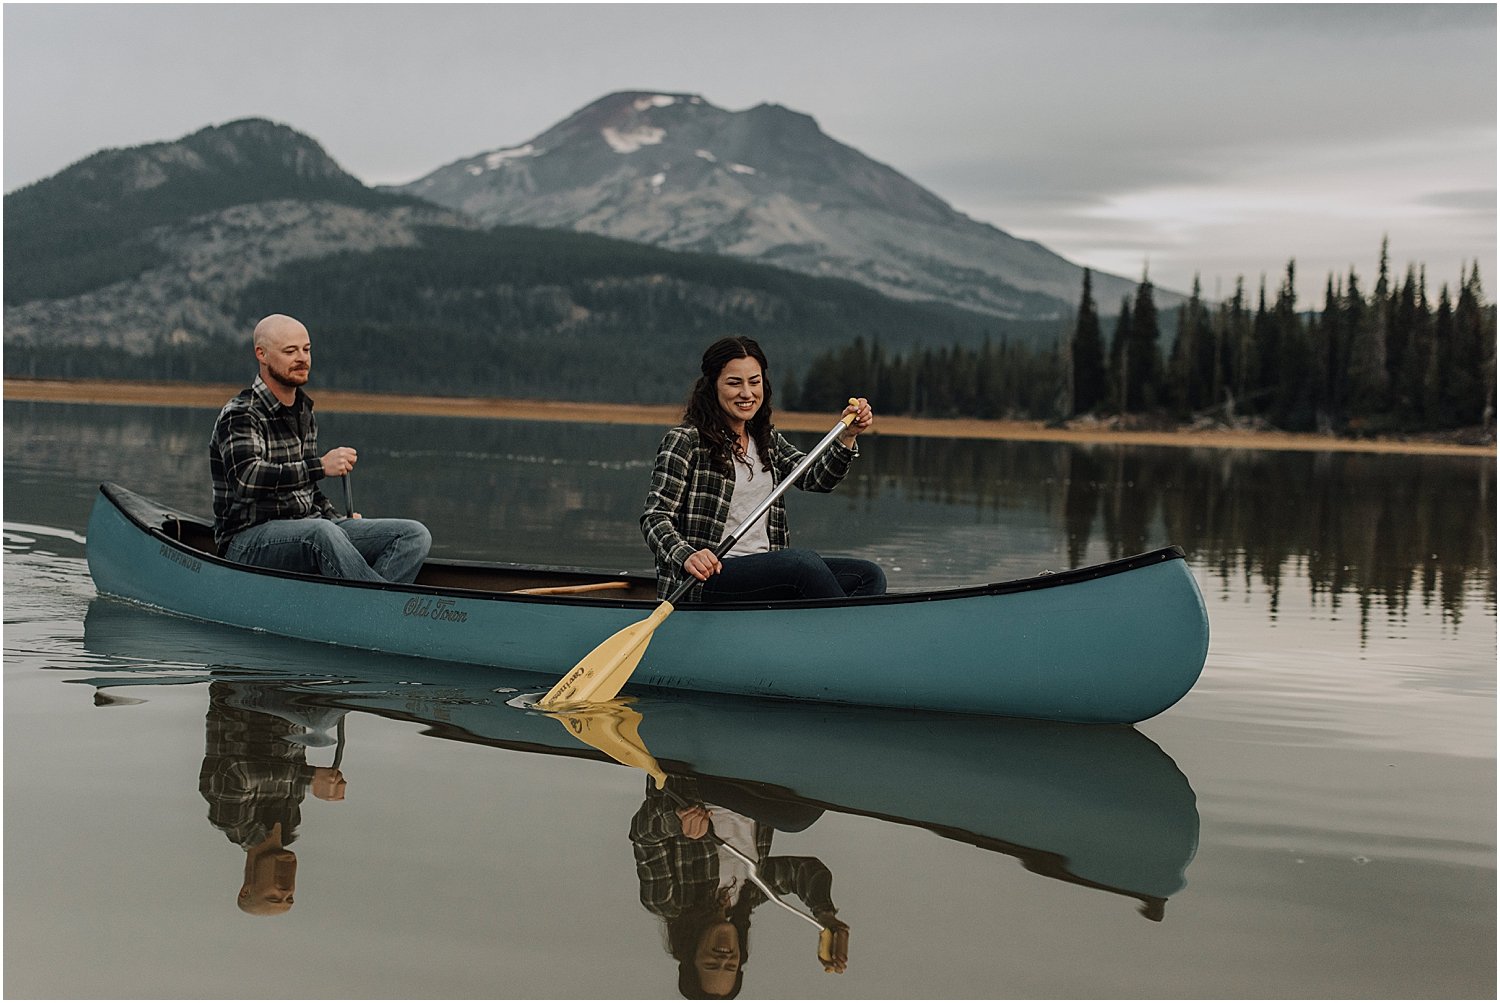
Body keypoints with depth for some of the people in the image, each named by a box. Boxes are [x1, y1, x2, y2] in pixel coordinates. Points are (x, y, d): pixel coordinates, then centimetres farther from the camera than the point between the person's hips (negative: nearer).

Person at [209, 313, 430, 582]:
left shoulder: (304, 411, 17)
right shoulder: (239, 414, -10)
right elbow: (247, 479, -28)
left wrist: (340, 520, 12)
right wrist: (320, 466, -33)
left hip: (307, 530, 8)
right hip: (249, 543, -8)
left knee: (415, 535, -10)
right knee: (322, 532, -41)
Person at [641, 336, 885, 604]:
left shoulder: (767, 439, 17)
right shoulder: (684, 441, -4)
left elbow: (816, 479, 10)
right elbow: (655, 518, -9)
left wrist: (847, 437, -7)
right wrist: (687, 556, -28)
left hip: (766, 574, 7)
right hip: (704, 583, -7)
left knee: (869, 576, -10)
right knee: (804, 561, -32)